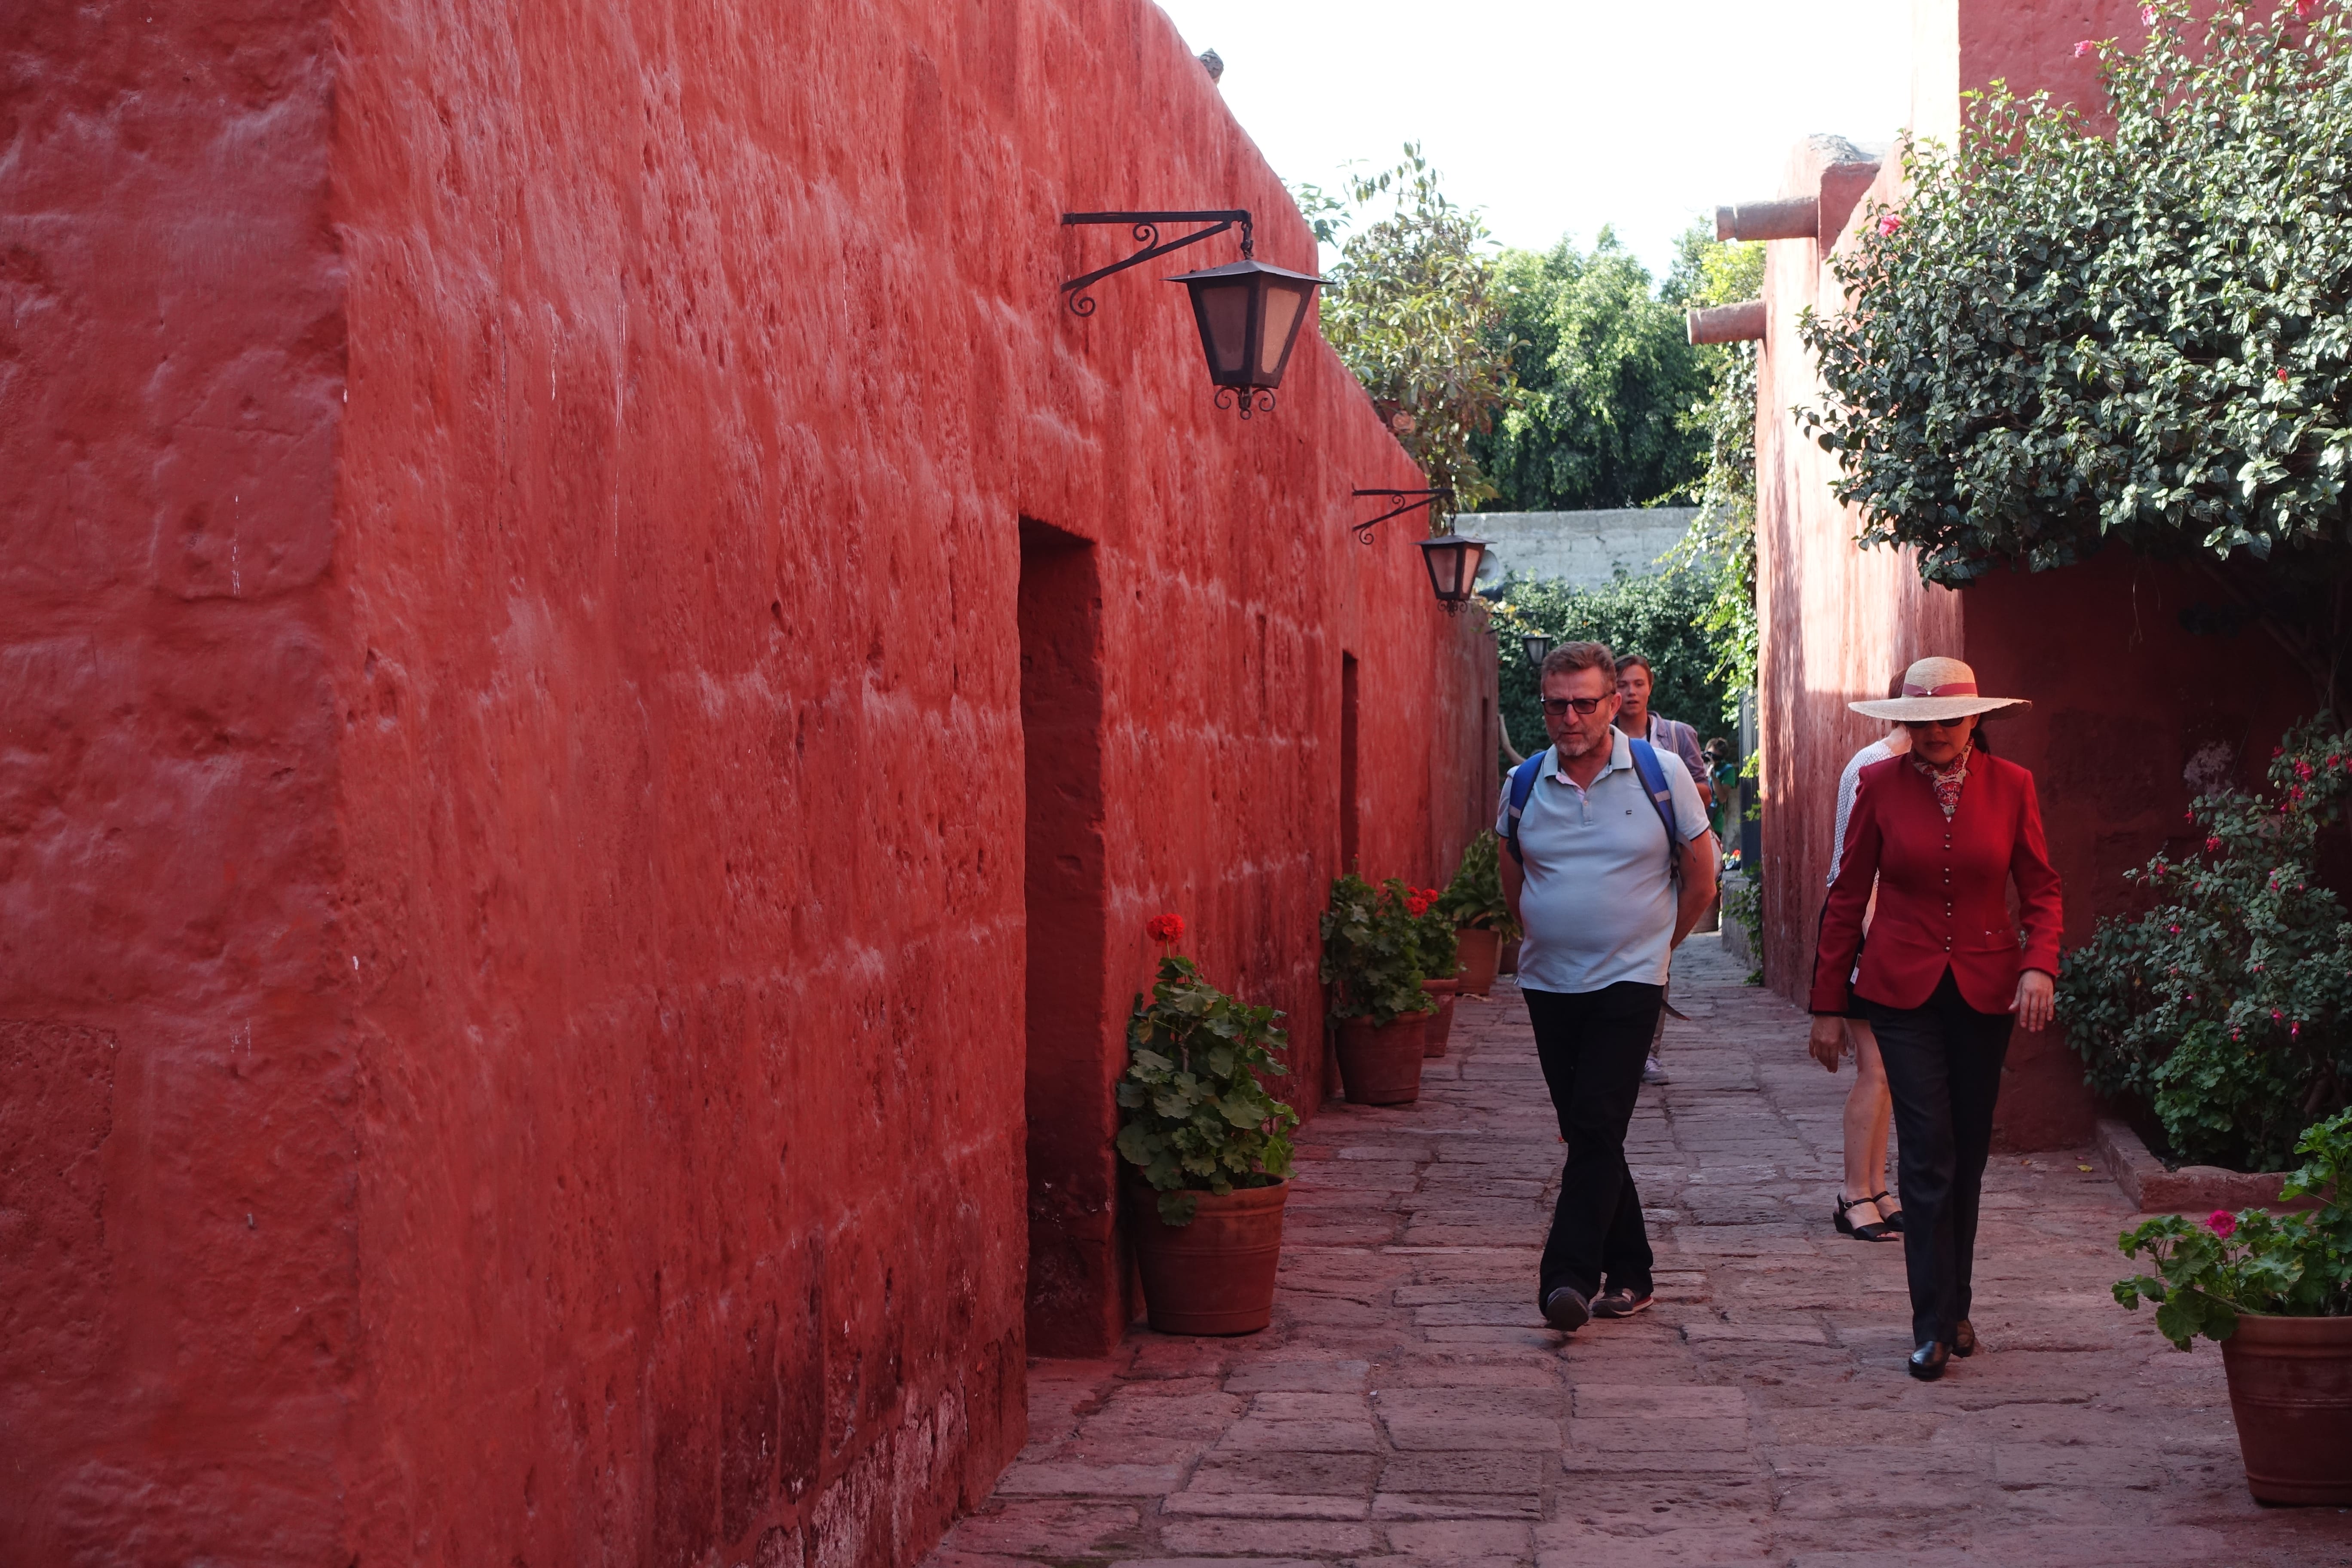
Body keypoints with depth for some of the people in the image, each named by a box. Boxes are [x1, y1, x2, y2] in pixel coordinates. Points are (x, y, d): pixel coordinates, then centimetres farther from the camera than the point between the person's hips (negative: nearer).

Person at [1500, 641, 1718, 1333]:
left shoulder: (1662, 775, -5)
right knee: (1585, 1134, 8)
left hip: (1629, 983, -4)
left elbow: (1700, 876, 5)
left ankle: (1569, 1277, -16)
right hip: (1548, 984, 4)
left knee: (1598, 1130, -13)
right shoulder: (1524, 784, 2)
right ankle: (1628, 1272, 20)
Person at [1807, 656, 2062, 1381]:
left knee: (1967, 1154, 10)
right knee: (1928, 1152, -9)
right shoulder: (1879, 784, -3)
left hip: (1985, 991, 2)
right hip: (1903, 990, -2)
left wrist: (2040, 965, -13)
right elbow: (1848, 896, 2)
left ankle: (1955, 1308, 25)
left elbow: (2041, 888, 6)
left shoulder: (2011, 786, 0)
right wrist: (1829, 1003, 2)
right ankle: (1933, 1324, -3)